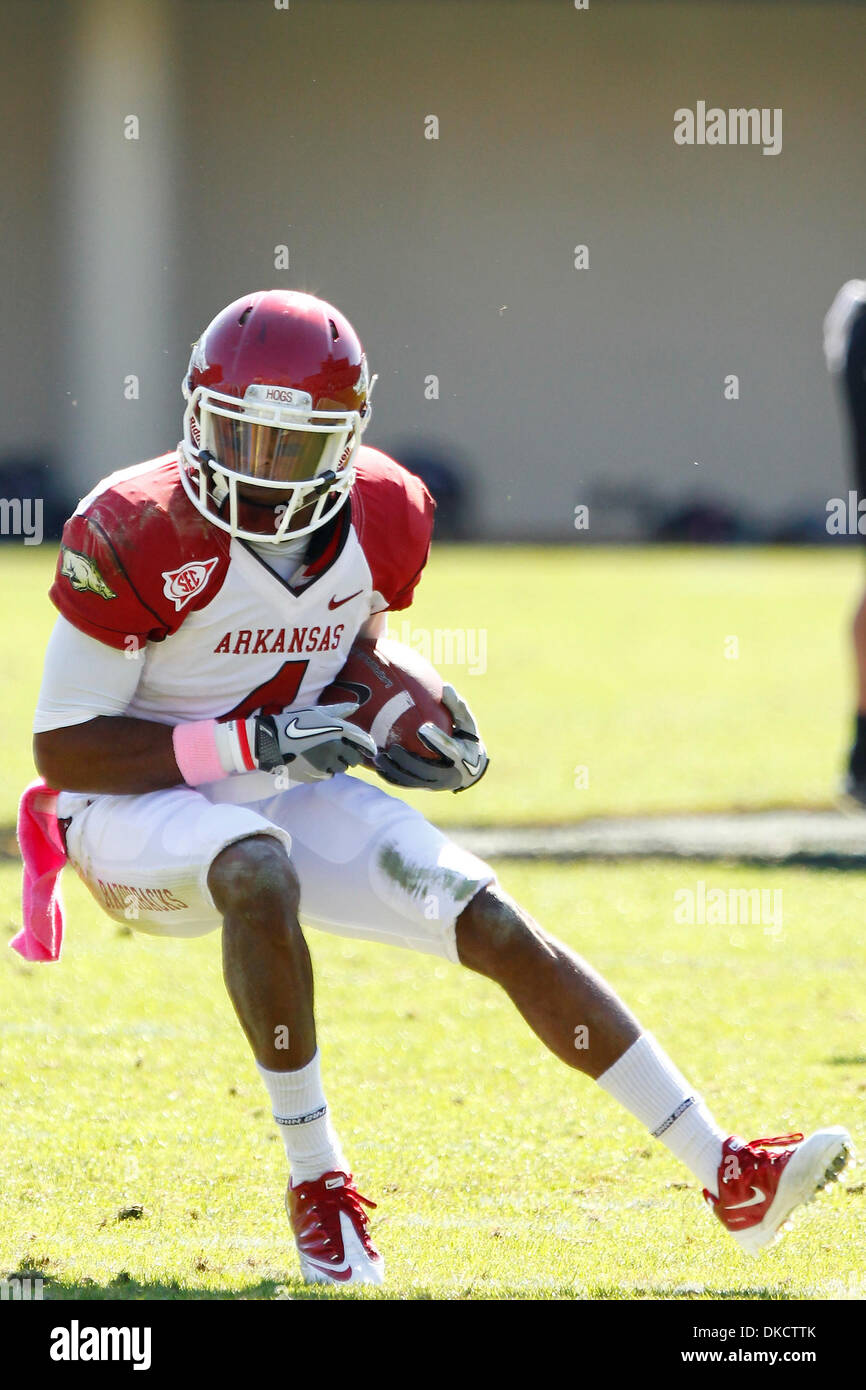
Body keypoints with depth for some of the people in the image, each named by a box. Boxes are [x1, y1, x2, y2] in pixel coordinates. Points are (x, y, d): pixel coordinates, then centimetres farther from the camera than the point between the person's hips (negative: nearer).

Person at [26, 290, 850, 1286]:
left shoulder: (384, 521, -5)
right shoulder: (136, 538, -23)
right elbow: (63, 748, -20)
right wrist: (252, 745, -26)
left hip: (285, 795, 5)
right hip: (135, 805, -5)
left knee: (499, 929, -6)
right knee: (257, 868, -39)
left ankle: (726, 1177, -1)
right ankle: (315, 1182, -25)